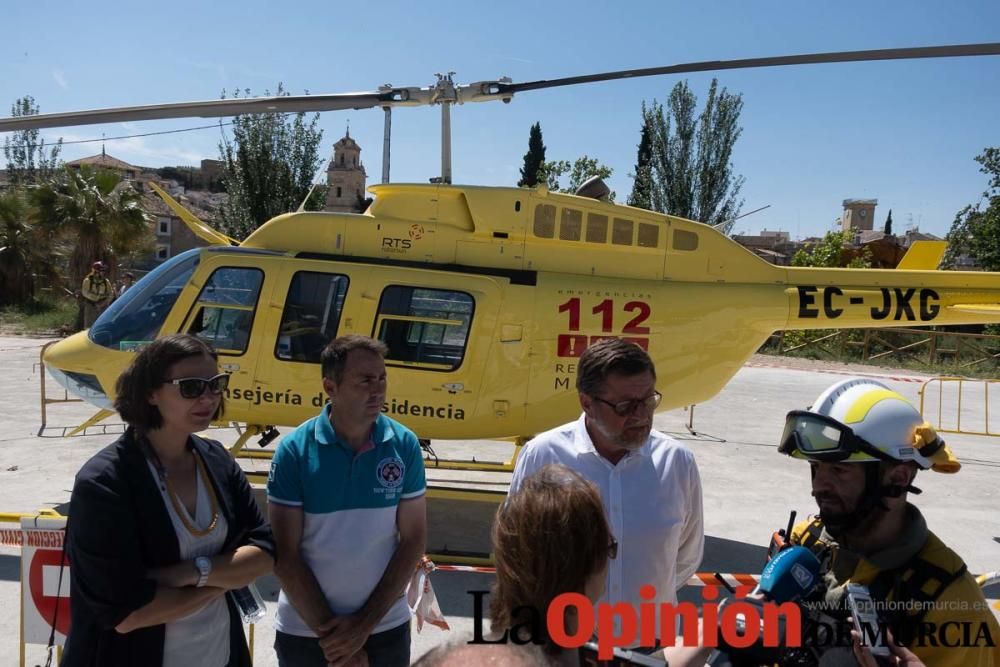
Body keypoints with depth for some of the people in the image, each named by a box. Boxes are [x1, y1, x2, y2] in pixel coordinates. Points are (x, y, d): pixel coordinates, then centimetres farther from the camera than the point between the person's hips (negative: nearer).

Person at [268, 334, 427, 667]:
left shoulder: (405, 445, -9)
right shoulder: (295, 450, -13)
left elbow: (413, 540, -6)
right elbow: (285, 553, -10)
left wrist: (365, 624, -9)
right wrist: (328, 631, -11)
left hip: (386, 629, 1)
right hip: (304, 632, -1)